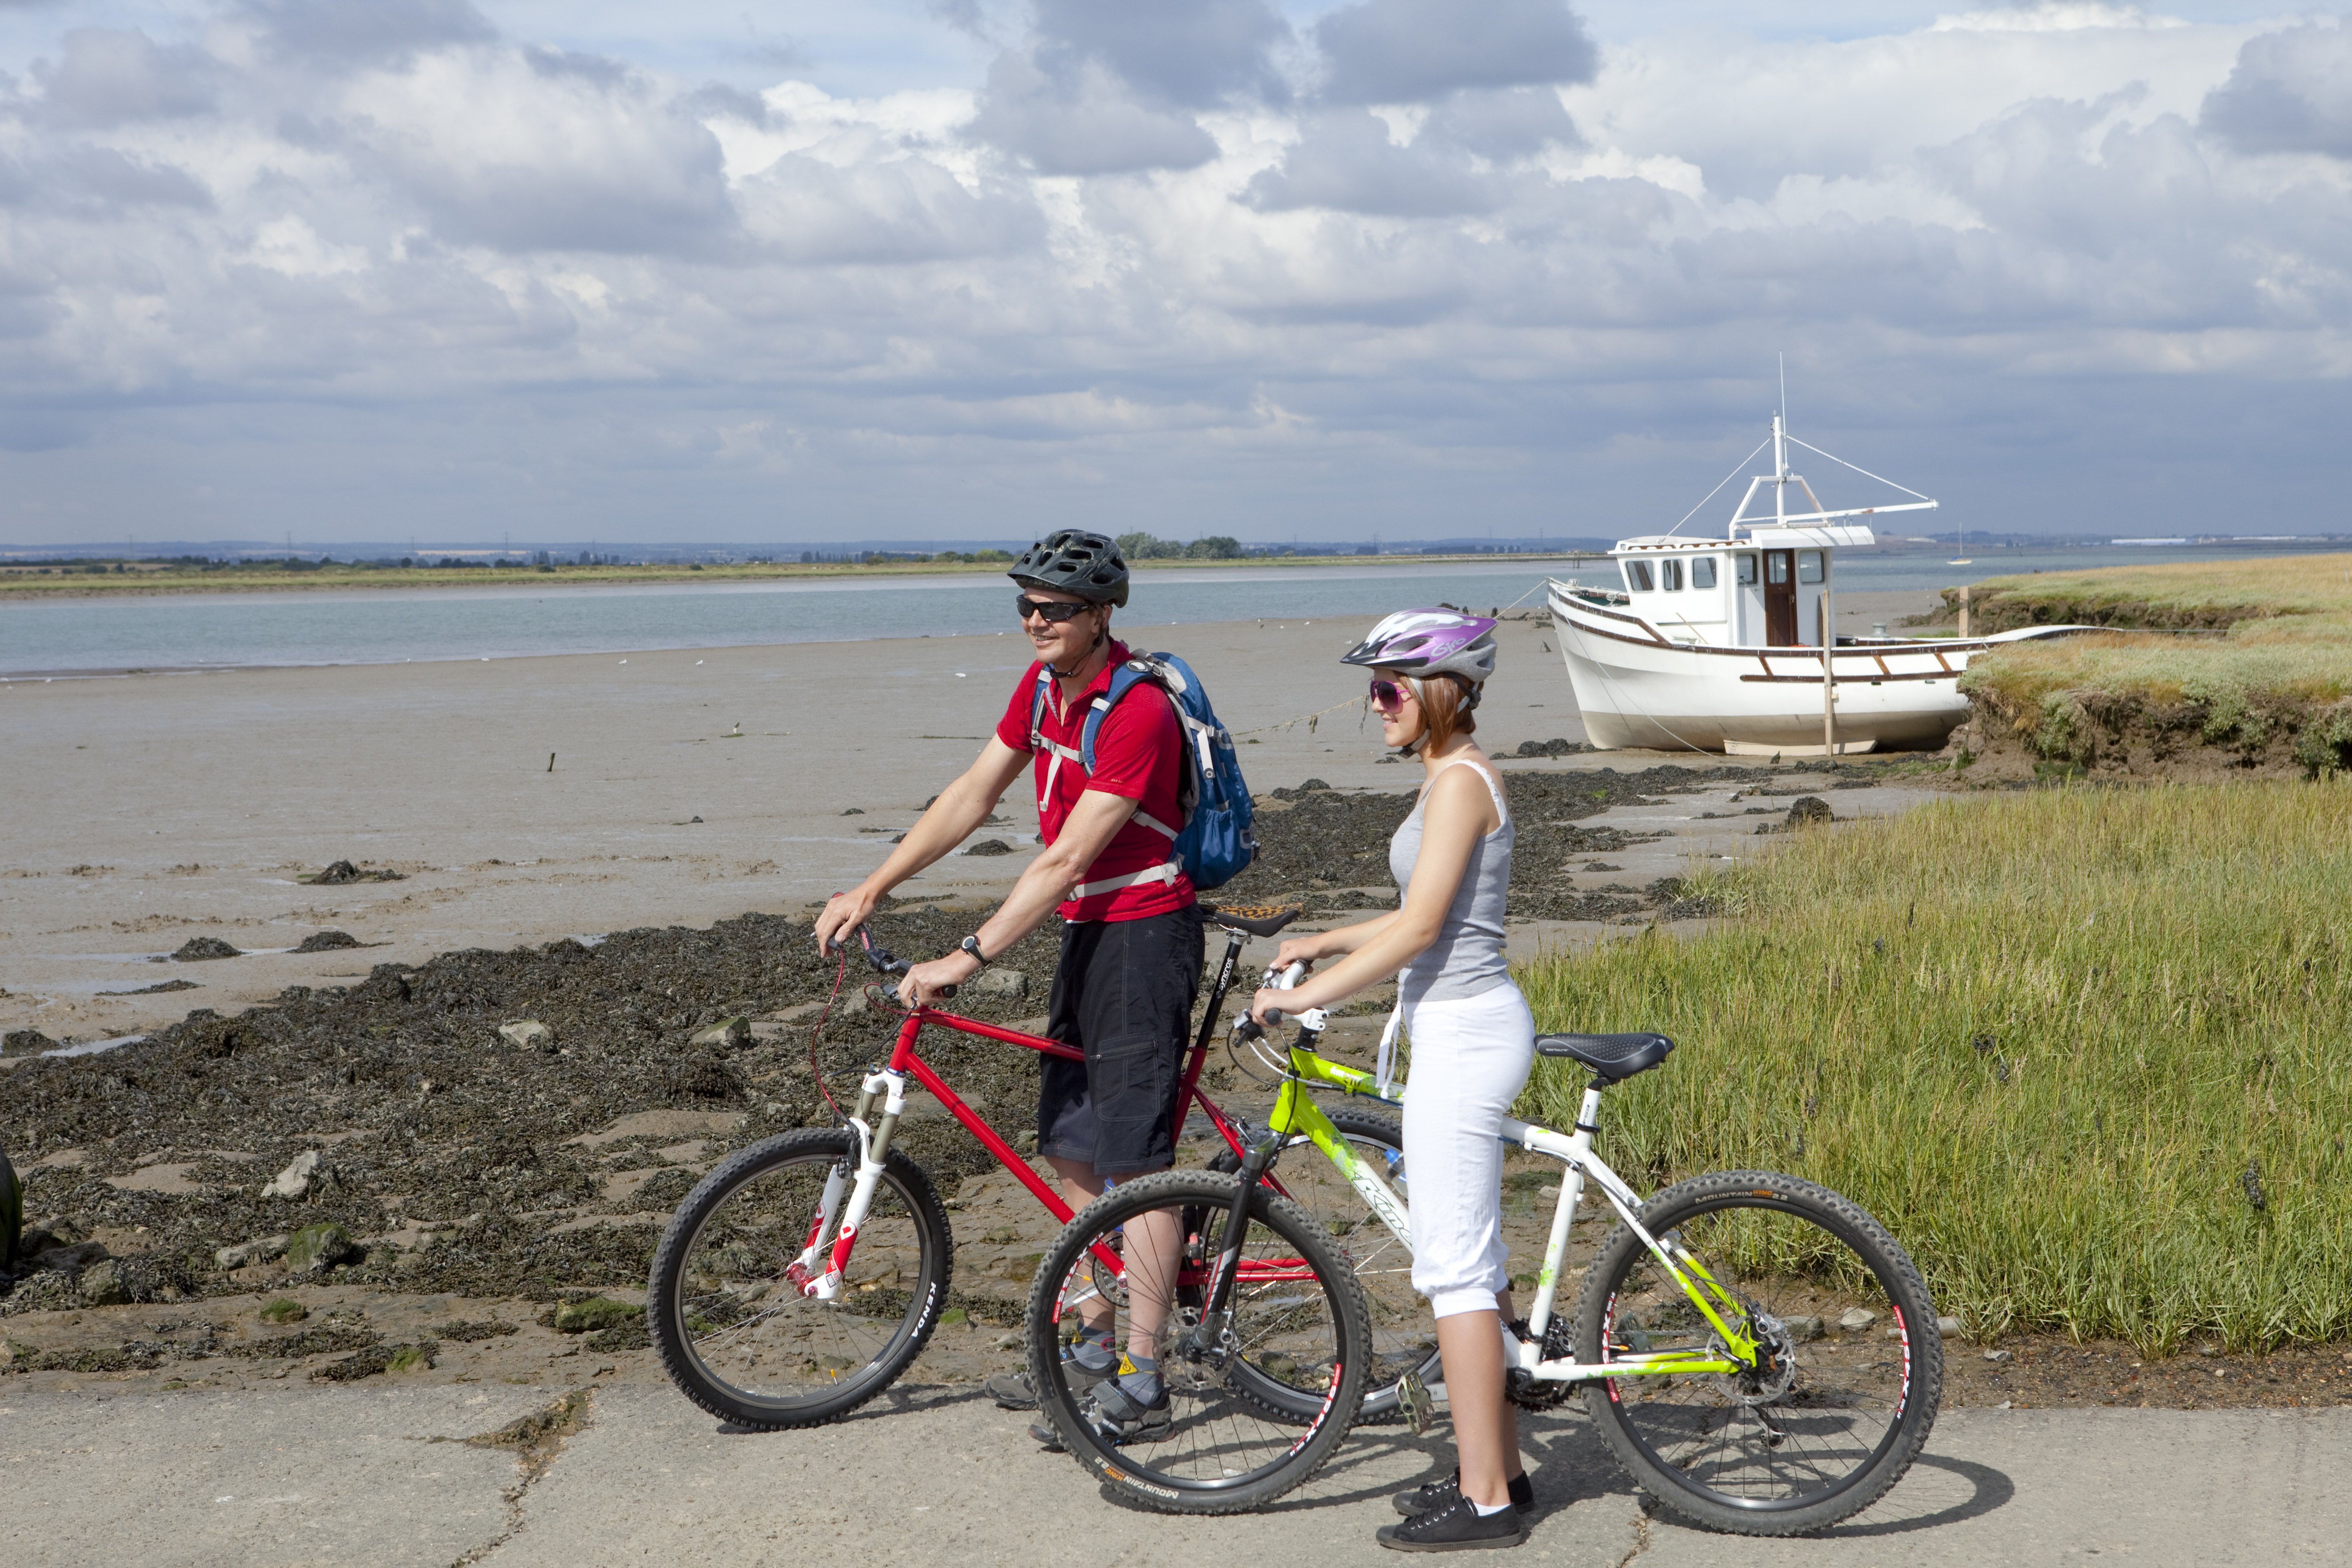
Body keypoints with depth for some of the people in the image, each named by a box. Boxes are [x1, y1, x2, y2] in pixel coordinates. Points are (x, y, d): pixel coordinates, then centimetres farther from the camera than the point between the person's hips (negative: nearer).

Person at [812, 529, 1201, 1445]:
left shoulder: (1138, 712, -22)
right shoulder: (1044, 683, 6)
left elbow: (1065, 859, -25)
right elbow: (974, 796, 12)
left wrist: (968, 959, -26)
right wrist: (872, 890, 8)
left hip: (1143, 935, -9)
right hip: (1087, 933, 9)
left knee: (1134, 1159, -7)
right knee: (1075, 1151, 13)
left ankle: (1140, 1386, -2)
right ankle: (1094, 1348, 25)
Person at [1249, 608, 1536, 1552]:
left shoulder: (1459, 779, -16)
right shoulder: (1456, 776, 14)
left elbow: (1419, 928, -21)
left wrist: (1305, 996, -17)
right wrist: (1322, 942, 22)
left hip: (1464, 1033, -11)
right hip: (1462, 1030, 11)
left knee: (1452, 1264, -6)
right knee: (1473, 1258, 15)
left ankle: (1484, 1501, -2)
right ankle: (1498, 1468, 24)